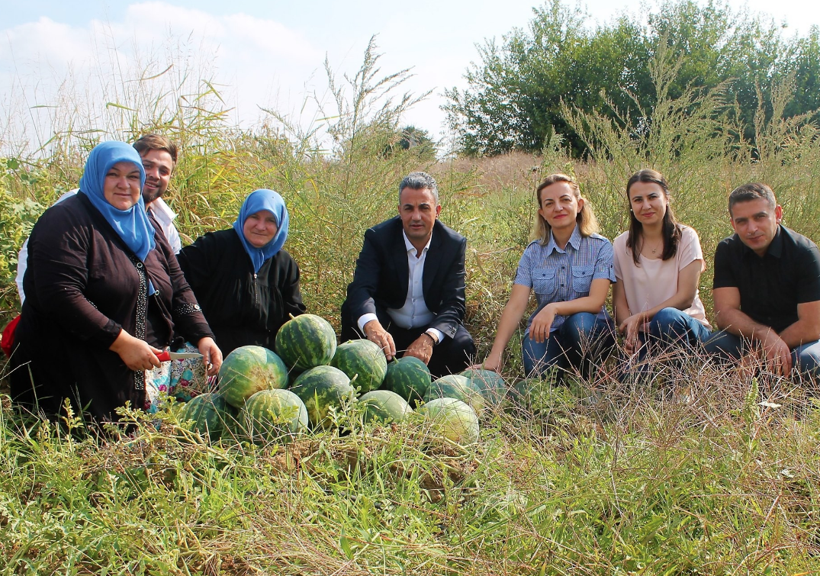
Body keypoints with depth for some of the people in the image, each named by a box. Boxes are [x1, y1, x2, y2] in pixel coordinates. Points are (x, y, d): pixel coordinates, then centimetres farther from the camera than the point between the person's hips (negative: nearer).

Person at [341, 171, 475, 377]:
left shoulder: (454, 244, -9)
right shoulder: (378, 237, -13)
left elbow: (454, 304, -15)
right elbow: (360, 289, -28)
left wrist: (429, 338, -36)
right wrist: (371, 324, -52)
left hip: (430, 330, 1)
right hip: (387, 331, -1)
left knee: (463, 345, -28)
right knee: (352, 310, -29)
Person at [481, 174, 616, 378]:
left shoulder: (600, 246, -4)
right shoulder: (533, 252, 2)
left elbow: (596, 301, -15)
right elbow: (515, 306, -7)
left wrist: (554, 308, -33)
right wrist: (495, 354, -20)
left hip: (588, 331, 0)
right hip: (544, 332, 0)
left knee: (581, 321, -35)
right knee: (539, 374, -32)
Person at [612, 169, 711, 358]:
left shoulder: (686, 238, -1)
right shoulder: (621, 245, 4)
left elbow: (686, 297, -8)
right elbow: (619, 301, 0)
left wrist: (640, 317, -18)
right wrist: (631, 335, -20)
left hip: (686, 328, 0)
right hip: (642, 336, 0)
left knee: (667, 317, -36)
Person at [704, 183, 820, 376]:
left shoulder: (804, 252, -16)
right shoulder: (727, 251, -7)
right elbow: (724, 313, -14)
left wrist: (761, 352, -21)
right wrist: (764, 334, -32)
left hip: (798, 340, -2)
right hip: (749, 337, 2)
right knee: (715, 348, -28)